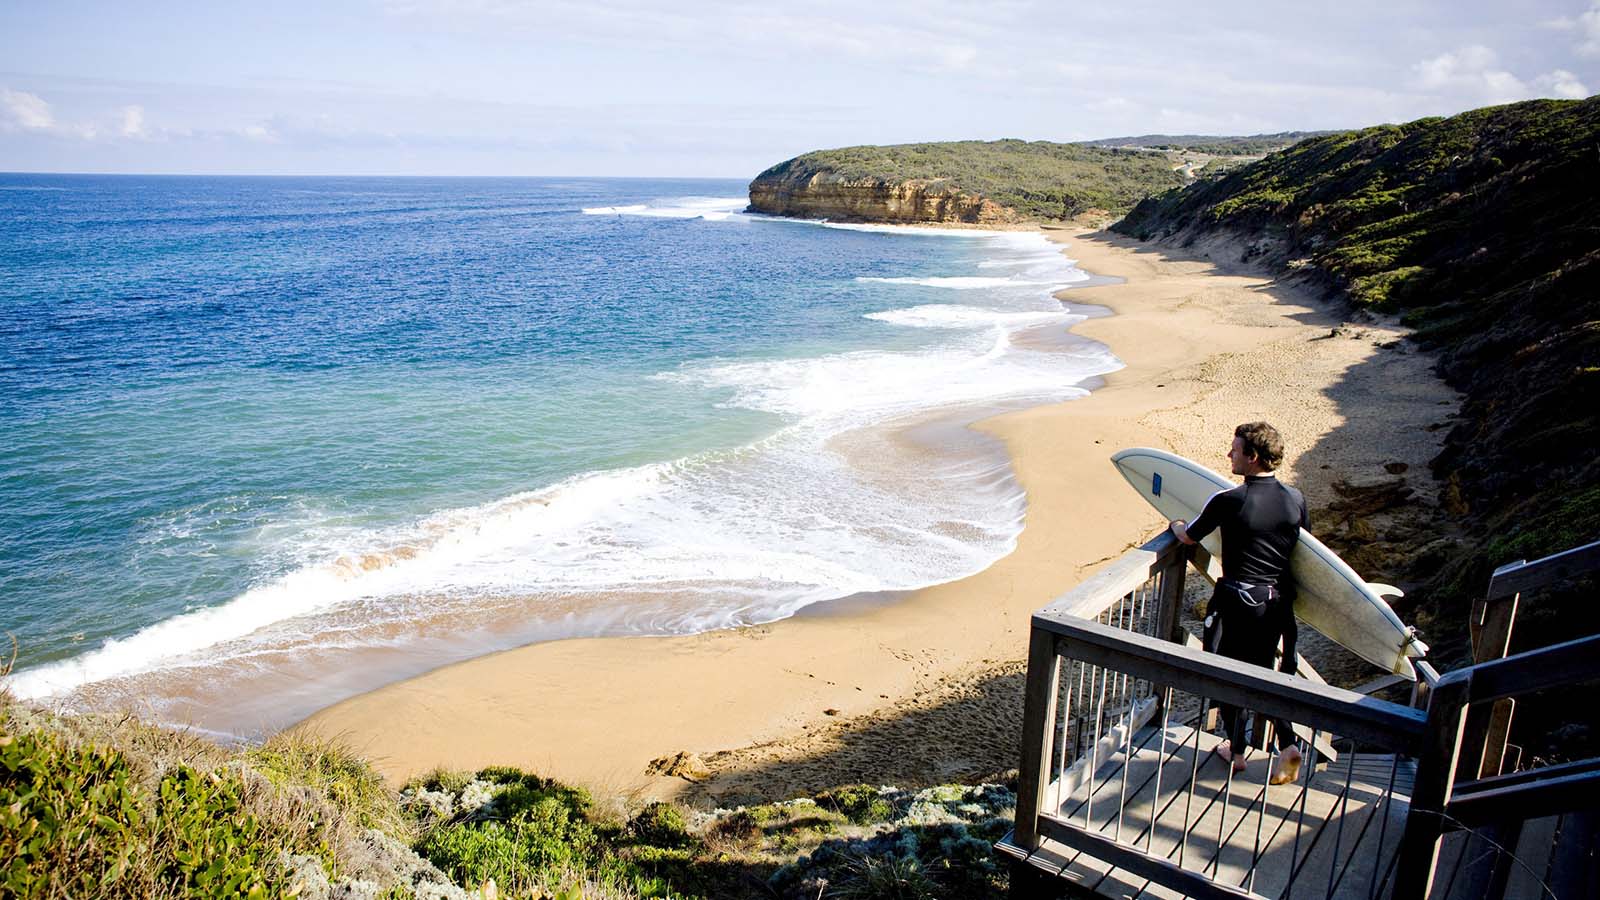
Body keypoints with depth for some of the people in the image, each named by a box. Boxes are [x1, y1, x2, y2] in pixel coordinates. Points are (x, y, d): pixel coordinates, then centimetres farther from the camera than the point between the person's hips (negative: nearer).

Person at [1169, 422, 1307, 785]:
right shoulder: (1295, 499, -3)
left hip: (1237, 600, -5)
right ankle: (1287, 744, 10)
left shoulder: (1227, 501, -17)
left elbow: (1189, 536, -2)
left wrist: (1176, 524, 21)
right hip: (1280, 601, 5)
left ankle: (1236, 751, 23)